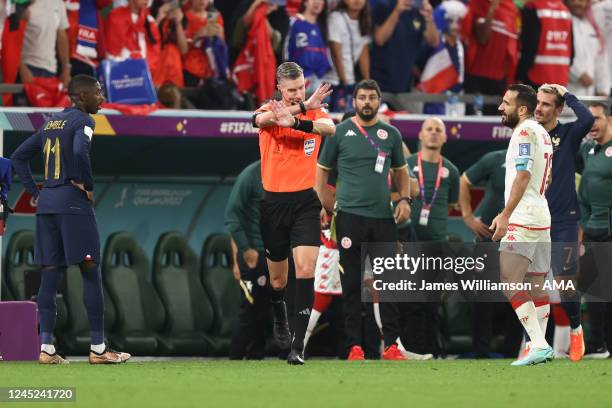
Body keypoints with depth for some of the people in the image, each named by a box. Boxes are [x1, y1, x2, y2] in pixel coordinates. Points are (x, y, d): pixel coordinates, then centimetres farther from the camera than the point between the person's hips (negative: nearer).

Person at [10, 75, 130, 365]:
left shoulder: (50, 123, 17)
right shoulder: (82, 121, -7)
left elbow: (19, 157, 20)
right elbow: (79, 152, -26)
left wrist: (34, 191, 15)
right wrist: (88, 185, -12)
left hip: (46, 203, 7)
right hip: (74, 203, -7)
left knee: (50, 275, 5)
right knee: (91, 273, -2)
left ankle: (46, 347, 1)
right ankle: (98, 348, -3)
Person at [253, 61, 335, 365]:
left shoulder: (315, 111, 1)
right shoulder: (269, 109, -2)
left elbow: (330, 128, -23)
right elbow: (262, 118, -28)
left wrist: (295, 121, -41)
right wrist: (305, 105, -41)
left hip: (306, 201, -1)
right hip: (274, 201, 1)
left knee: (305, 268, -17)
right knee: (277, 278, 12)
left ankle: (298, 344, -15)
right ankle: (280, 321, 45)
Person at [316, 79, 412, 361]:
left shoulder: (391, 134, 10)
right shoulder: (339, 133, 2)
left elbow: (400, 170, 20)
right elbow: (322, 169, 8)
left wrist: (405, 199, 4)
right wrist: (324, 202, -1)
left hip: (384, 218, 2)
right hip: (350, 216, -2)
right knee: (352, 283, 0)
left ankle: (392, 345, 4)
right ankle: (354, 346, 4)